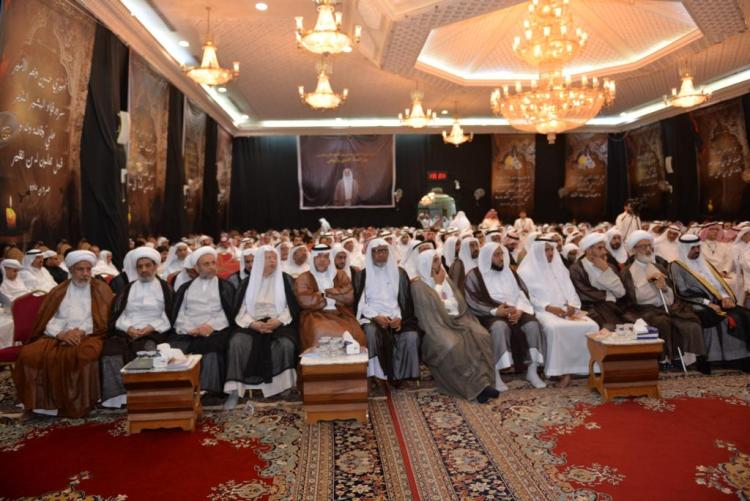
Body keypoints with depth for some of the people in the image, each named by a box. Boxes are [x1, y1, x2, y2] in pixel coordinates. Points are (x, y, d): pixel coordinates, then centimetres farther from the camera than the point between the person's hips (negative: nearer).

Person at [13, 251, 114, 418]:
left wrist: (81, 332, -14)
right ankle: (44, 403, -13)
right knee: (29, 353, -24)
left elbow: (103, 320, 0)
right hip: (57, 337, 3)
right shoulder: (58, 291, 16)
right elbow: (48, 320, 6)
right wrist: (61, 334, -14)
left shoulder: (101, 289, 9)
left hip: (87, 336, -3)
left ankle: (79, 405, -23)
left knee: (86, 354, -37)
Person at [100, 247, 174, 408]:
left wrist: (152, 327, -12)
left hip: (154, 333, -3)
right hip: (127, 332, 3)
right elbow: (117, 314, 12)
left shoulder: (165, 288, 12)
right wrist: (128, 328, -8)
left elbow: (169, 316, 4)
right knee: (111, 349, -28)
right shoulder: (128, 288, 22)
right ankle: (117, 395, -25)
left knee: (149, 350, -35)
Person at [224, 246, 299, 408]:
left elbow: (292, 307, 2)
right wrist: (253, 323, -15)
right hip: (253, 325, 1)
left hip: (279, 324, -1)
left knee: (286, 344, -32)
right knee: (237, 342, -28)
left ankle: (285, 387, -16)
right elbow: (241, 309, 4)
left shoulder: (285, 279, 7)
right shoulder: (248, 281, 10)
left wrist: (278, 321, -15)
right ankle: (235, 390, -23)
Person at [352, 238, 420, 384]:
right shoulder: (361, 275, 9)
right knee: (372, 332, -36)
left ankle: (405, 376, -14)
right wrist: (376, 316, -13)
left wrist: (400, 318, -10)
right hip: (371, 317, -1)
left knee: (411, 336, -29)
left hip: (396, 317, 2)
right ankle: (376, 376, -28)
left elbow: (406, 301, 10)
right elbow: (359, 302, 3)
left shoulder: (400, 273, 14)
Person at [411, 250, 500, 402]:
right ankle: (477, 385, -28)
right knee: (452, 345, -37)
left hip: (457, 319, 6)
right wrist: (438, 285, -7)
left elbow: (460, 303, 16)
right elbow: (434, 309, -13)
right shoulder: (419, 286, -2)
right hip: (438, 325, -6)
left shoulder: (446, 280, 19)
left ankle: (481, 382, -27)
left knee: (481, 336, -24)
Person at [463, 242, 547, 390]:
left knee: (532, 324, -25)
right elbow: (473, 302, -9)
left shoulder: (509, 272, 16)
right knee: (500, 326, -37)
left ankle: (532, 371, -15)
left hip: (514, 311, 5)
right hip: (490, 314, -4)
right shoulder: (474, 276, 0)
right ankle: (495, 374, -31)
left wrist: (519, 310, -13)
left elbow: (521, 294, 8)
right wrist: (495, 311, -22)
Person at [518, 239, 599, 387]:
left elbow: (570, 291, 15)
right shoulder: (527, 271, 5)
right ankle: (563, 369, -26)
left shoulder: (560, 268, 21)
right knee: (555, 327, -38)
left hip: (565, 310, 5)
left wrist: (572, 305, -7)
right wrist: (548, 307, -16)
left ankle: (585, 367, -20)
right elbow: (526, 298, -4)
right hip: (542, 311, -5)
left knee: (590, 326, -24)